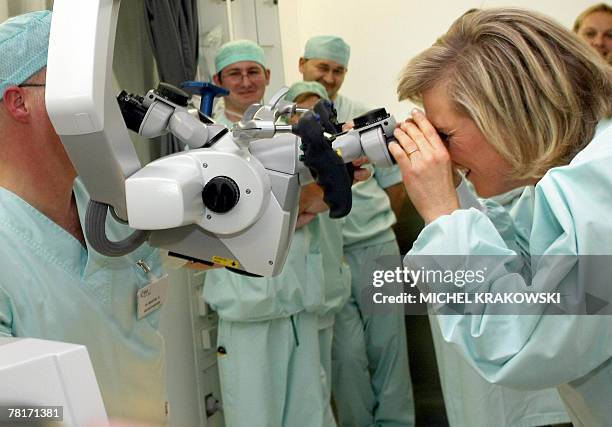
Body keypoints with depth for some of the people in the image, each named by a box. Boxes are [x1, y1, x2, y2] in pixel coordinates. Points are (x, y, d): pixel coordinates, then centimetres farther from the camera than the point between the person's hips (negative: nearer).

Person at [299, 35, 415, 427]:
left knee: (387, 344, 8)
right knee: (347, 350, 1)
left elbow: (395, 184, 11)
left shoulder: (365, 119, 5)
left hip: (377, 247, 2)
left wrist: (372, 227, 11)